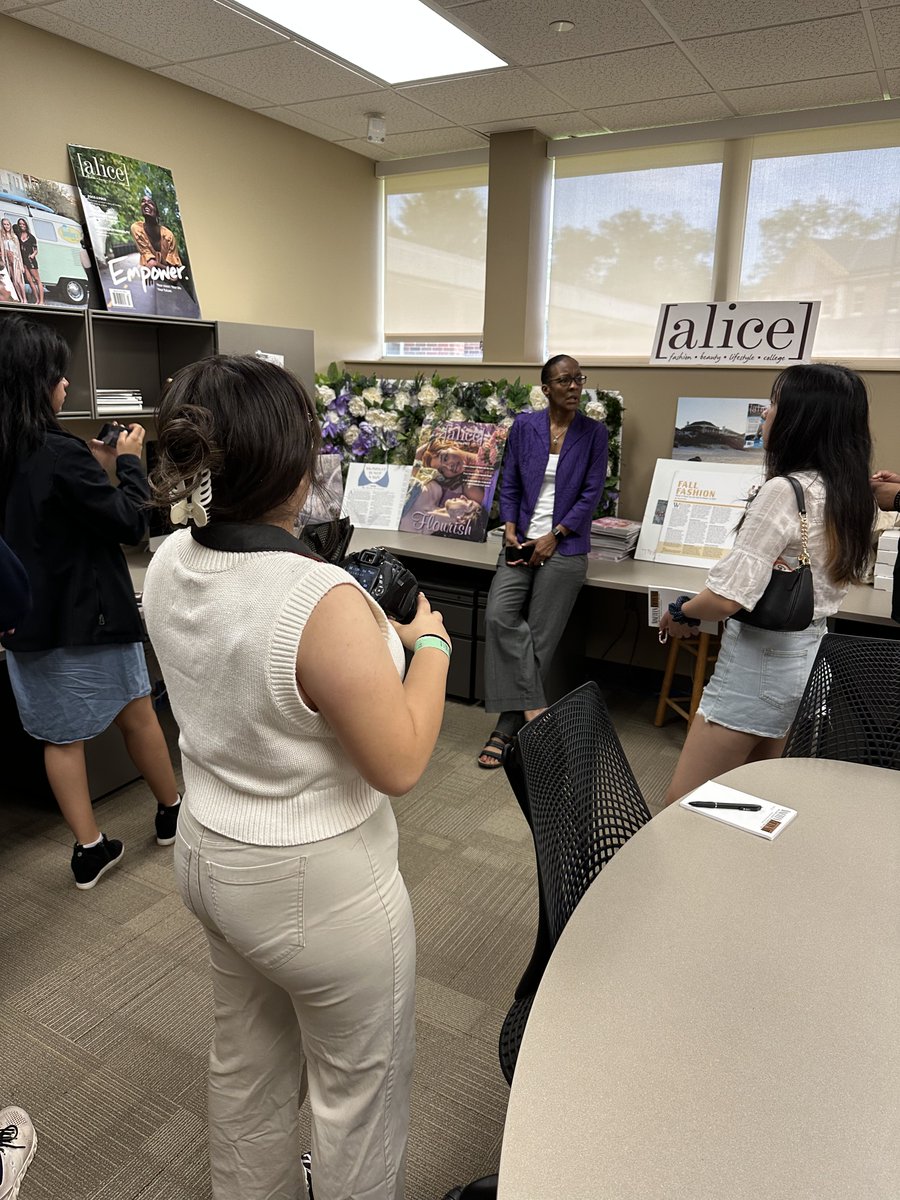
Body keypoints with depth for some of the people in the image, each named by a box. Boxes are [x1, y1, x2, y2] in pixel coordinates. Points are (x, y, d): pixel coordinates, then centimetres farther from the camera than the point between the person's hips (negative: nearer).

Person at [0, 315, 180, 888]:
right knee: (138, 713, 13)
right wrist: (129, 461, -4)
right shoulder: (61, 453, -22)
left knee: (61, 735, 12)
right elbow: (130, 523, -16)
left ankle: (90, 848, 20)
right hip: (86, 612, -6)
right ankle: (173, 812, 31)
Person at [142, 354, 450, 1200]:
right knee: (358, 1089, 19)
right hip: (317, 885, -8)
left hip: (208, 852, 8)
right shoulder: (323, 602, -32)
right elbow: (400, 764, -23)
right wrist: (429, 643, -11)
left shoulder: (168, 565, -8)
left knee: (246, 1060, 31)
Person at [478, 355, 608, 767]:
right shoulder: (524, 426, 5)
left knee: (540, 638, -1)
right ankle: (534, 708, -7)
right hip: (523, 541, 2)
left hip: (564, 546, -2)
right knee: (499, 615, -19)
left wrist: (554, 535, -11)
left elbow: (591, 493, -2)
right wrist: (510, 528, -7)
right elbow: (509, 483, 8)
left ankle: (508, 727, 10)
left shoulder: (594, 433, 1)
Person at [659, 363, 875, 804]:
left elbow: (729, 597, -25)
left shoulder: (783, 490, -22)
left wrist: (681, 612, -8)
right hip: (809, 655, 10)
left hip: (761, 660, -9)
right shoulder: (847, 494, 5)